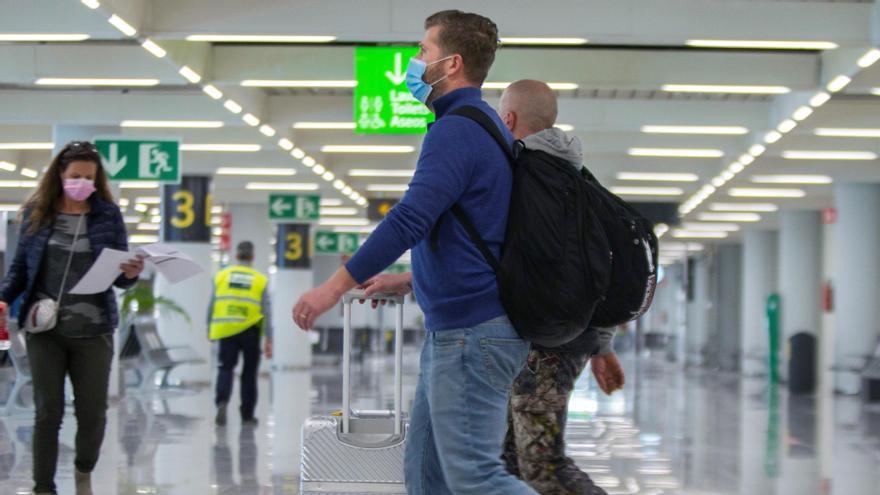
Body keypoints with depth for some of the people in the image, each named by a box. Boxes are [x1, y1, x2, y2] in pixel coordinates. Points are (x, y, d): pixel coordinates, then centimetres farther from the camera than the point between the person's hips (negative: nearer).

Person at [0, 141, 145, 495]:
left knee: (92, 412, 6)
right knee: (47, 413, 1)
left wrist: (130, 275, -19)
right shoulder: (36, 213, 2)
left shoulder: (108, 214, 2)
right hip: (45, 329, 0)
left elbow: (118, 277, 3)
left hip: (93, 330, 0)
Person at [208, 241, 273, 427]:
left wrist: (210, 331, 12)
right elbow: (266, 312, -2)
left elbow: (212, 306, 3)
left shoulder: (221, 276, 3)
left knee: (225, 368, 6)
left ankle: (222, 401, -21)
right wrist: (269, 340, -1)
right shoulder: (261, 280, 0)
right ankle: (247, 415, 16)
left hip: (226, 331, 0)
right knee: (249, 373, 11)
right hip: (250, 332, 0)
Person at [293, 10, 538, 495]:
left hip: (469, 334, -10)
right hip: (452, 331, 10)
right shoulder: (487, 127, 17)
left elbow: (410, 219, -22)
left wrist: (336, 285, -17)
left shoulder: (456, 131, -15)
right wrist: (409, 280, 28)